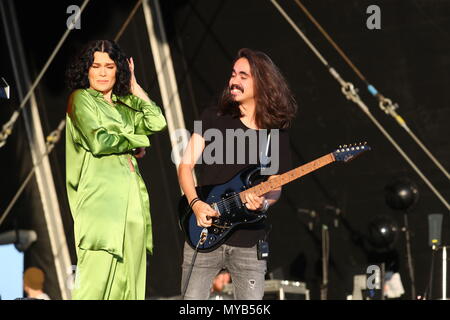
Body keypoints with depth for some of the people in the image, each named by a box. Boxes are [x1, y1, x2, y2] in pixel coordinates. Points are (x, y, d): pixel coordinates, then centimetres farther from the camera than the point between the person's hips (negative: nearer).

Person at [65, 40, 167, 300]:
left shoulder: (124, 105, 24)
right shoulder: (81, 98, 5)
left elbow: (157, 122, 8)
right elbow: (98, 141, -8)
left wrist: (134, 86, 16)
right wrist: (136, 143, 5)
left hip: (132, 197, 6)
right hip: (100, 197, -6)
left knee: (127, 277, 1)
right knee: (97, 273, -15)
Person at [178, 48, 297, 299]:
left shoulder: (277, 133, 7)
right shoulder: (214, 118, 4)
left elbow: (275, 186, 8)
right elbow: (186, 165, 1)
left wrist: (264, 203, -15)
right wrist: (196, 203, -15)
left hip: (249, 242, 1)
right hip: (205, 236, -1)